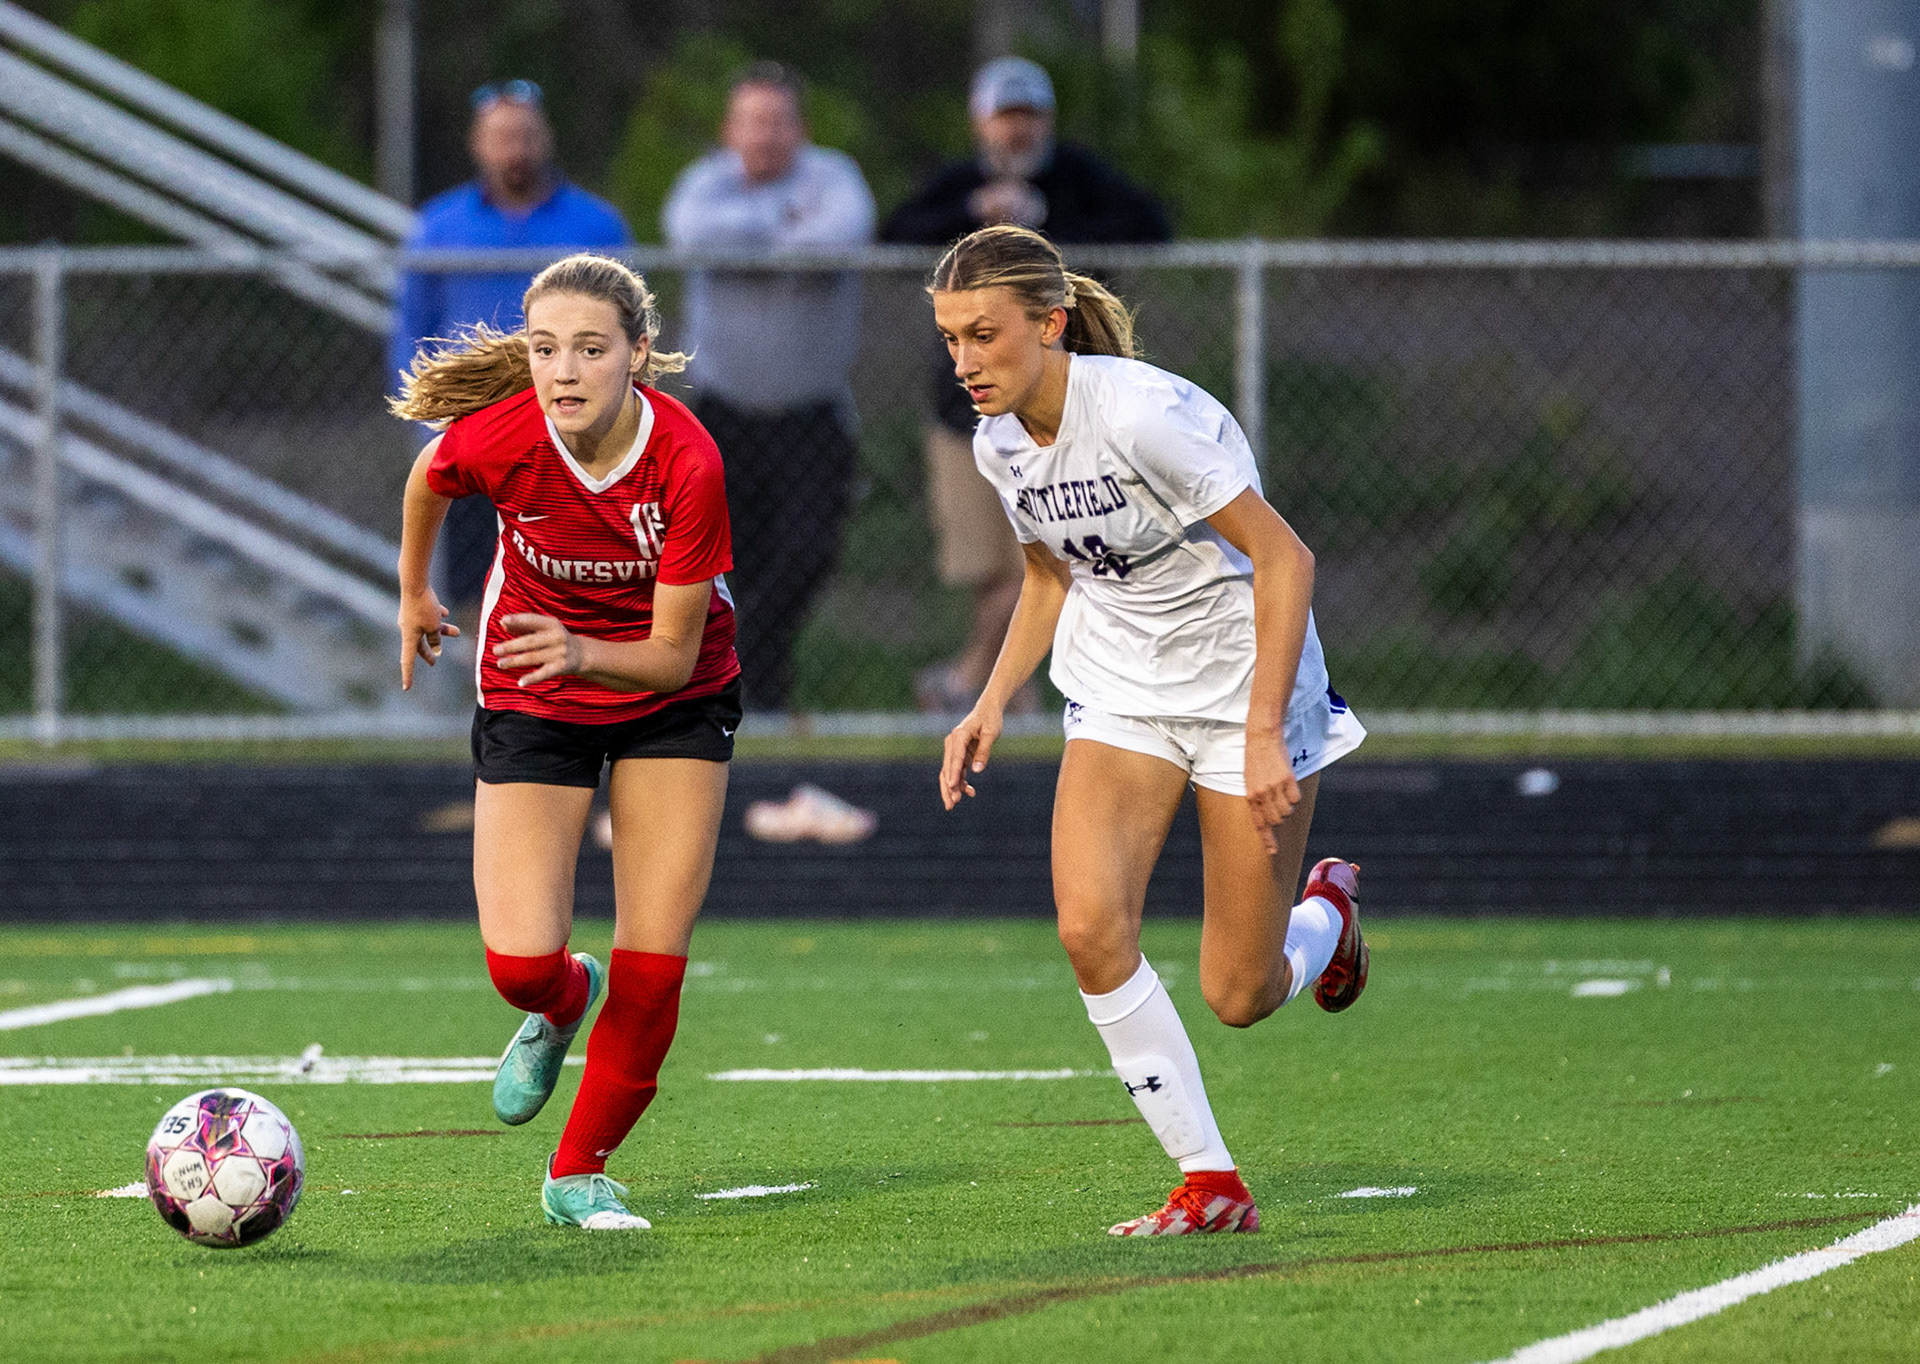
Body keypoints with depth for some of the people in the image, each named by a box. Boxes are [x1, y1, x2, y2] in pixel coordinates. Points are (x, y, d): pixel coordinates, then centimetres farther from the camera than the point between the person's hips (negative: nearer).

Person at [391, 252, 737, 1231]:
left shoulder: (687, 462, -29)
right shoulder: (495, 441, -26)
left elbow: (675, 654, -22)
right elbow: (427, 480, 2)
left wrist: (583, 653, -41)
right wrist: (414, 594, 17)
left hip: (671, 697, 0)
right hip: (531, 700, 0)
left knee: (655, 964, -6)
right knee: (520, 961, -13)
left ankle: (580, 1172, 15)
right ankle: (561, 1006, 26)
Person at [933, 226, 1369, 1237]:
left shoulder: (1141, 415, -26)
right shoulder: (1000, 443, -3)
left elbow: (1285, 560, -22)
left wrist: (1263, 732, -26)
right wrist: (992, 704, 4)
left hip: (1247, 682, -6)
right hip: (1119, 689, 6)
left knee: (1238, 998, -3)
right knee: (1089, 926, -18)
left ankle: (1327, 912, 34)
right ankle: (1209, 1185, -7)